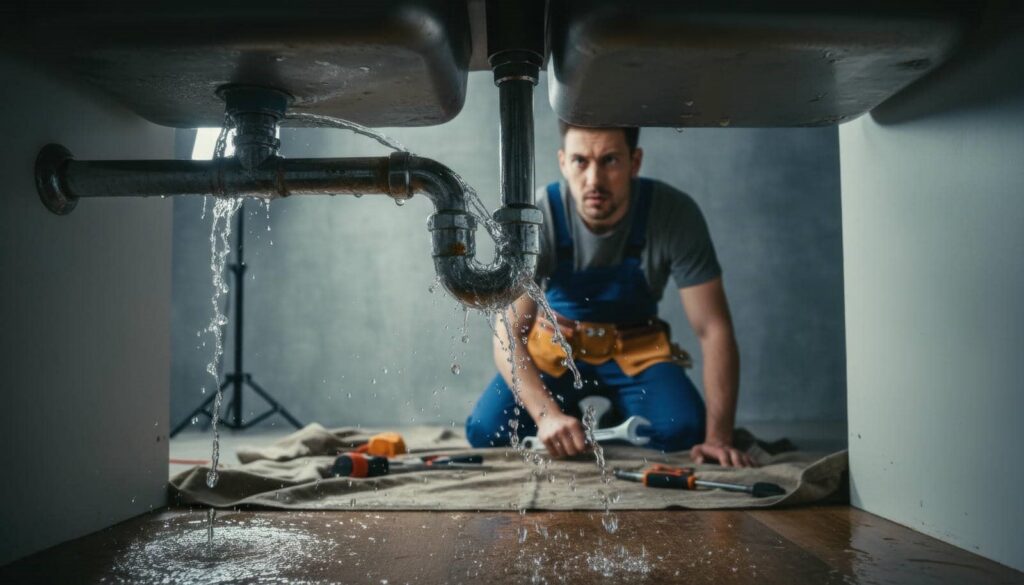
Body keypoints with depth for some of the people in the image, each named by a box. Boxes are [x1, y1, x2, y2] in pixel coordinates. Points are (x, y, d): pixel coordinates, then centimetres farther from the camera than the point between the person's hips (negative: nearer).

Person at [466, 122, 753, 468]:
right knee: (486, 431, -21)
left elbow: (714, 329, -22)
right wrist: (548, 414, -43)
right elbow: (508, 335, -26)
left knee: (683, 432, -27)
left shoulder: (675, 215, -24)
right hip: (556, 345, 0)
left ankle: (619, 426, 8)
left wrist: (718, 436, -30)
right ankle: (568, 423, 11)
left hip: (637, 348, 0)